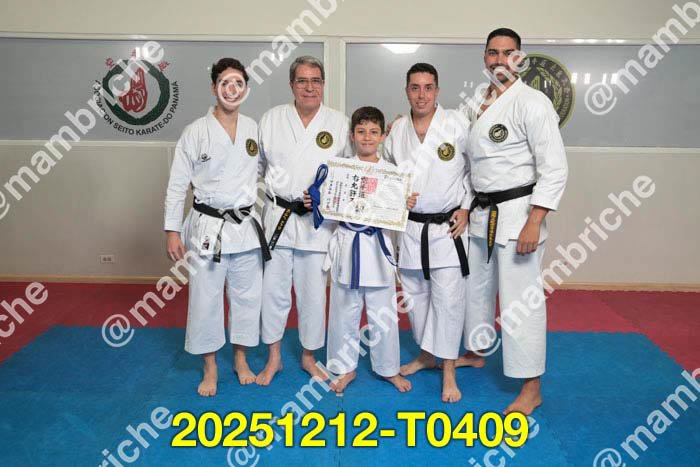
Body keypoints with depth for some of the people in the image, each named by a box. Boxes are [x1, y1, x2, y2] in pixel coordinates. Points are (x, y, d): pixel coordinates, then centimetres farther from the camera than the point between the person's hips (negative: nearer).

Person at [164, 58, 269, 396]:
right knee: (205, 299, 5)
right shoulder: (196, 132, -7)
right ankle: (210, 369, 24)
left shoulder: (254, 129, 3)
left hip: (246, 226, 3)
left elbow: (264, 174, 12)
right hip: (208, 227, -3)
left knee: (247, 296, 12)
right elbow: (177, 184, -4)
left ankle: (241, 360, 32)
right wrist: (172, 231, -6)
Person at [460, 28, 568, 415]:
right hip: (481, 212, 8)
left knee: (521, 300, -3)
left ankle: (531, 388, 10)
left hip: (517, 212, -8)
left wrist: (533, 223, -22)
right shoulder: (477, 105, 10)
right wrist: (465, 207, 14)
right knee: (475, 288, 19)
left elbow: (554, 169, -17)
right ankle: (475, 353, 41)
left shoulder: (531, 103, -13)